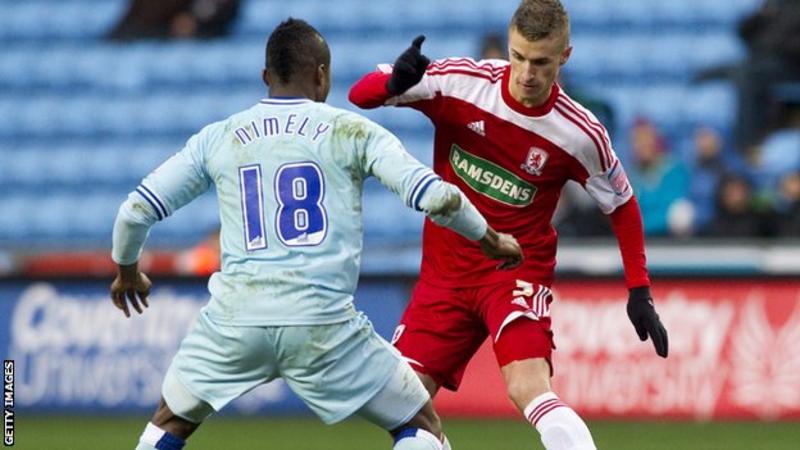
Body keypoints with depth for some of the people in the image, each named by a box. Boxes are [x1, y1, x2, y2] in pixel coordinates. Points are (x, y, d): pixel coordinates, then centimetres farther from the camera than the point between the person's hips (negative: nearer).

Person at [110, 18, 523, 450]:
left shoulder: (216, 138, 12)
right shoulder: (351, 131, 5)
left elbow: (136, 211, 15)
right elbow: (436, 197, -2)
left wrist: (126, 271, 35)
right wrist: (492, 241, 16)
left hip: (234, 318, 3)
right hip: (323, 321, -2)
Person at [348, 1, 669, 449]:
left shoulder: (582, 134, -12)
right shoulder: (460, 82, -11)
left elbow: (622, 205, 4)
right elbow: (361, 93, -10)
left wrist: (640, 291, 0)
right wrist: (395, 82, -33)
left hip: (518, 272, -3)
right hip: (445, 272, 3)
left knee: (530, 390, -27)